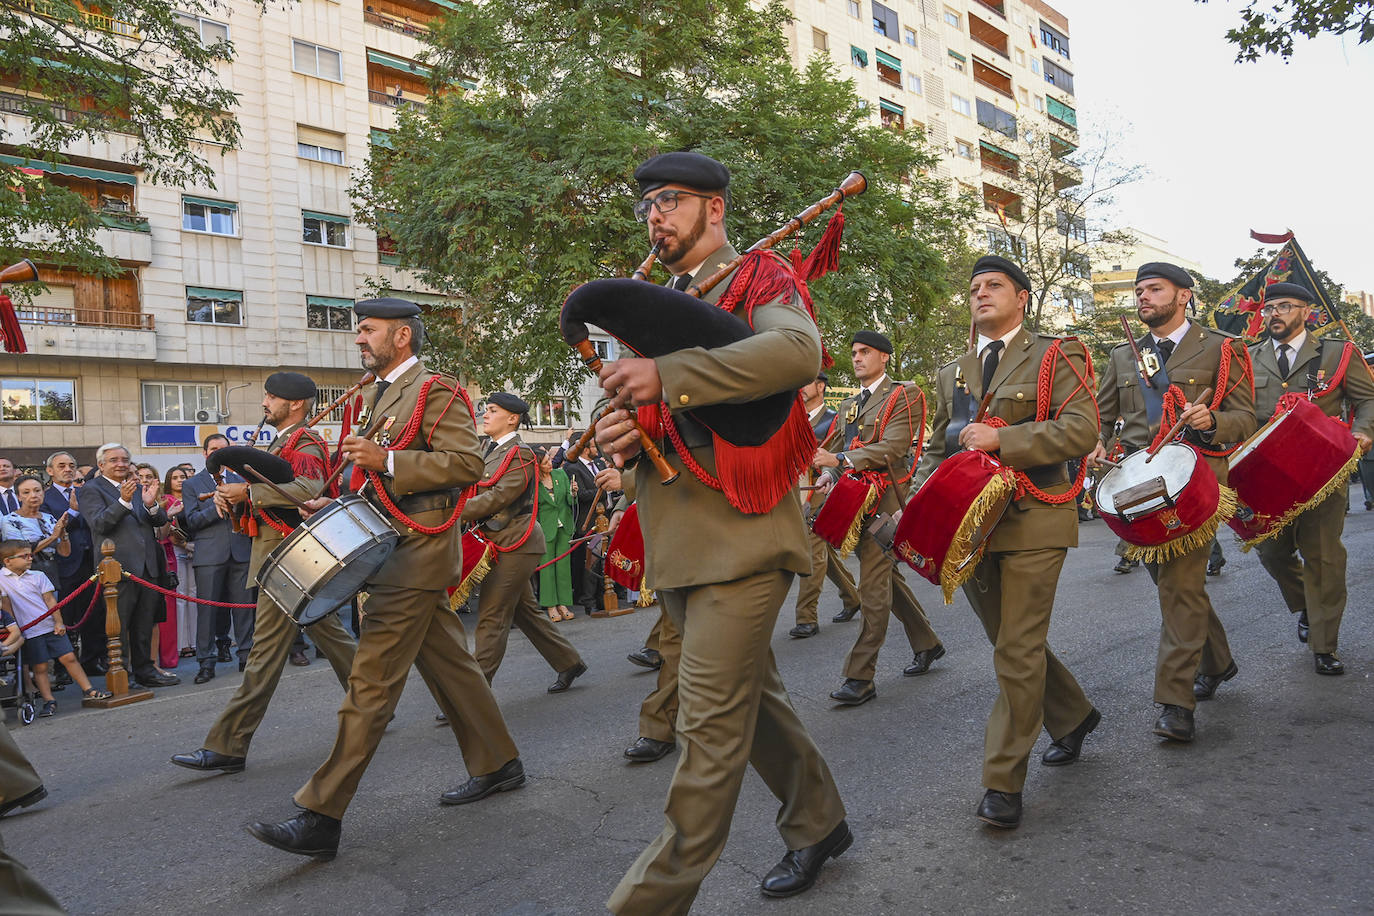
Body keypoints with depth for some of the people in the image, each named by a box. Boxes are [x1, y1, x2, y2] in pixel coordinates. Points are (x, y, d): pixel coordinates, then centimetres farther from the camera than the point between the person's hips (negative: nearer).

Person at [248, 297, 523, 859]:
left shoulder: (436, 391, -9)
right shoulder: (379, 395, 19)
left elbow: (466, 463, -19)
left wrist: (385, 461, -23)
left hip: (418, 551, -10)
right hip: (398, 549, 10)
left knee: (372, 681, -9)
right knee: (448, 663, 15)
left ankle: (322, 818, -6)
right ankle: (498, 765, 27)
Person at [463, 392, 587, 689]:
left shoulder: (520, 454, -11)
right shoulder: (491, 450, 16)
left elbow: (498, 497, -20)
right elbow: (477, 490, 14)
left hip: (515, 543, -9)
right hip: (501, 542, 9)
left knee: (492, 617, -9)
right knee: (525, 611, 15)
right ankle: (569, 663, 27)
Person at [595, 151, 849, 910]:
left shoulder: (757, 278, -2)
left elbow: (799, 350, -25)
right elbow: (639, 410, 18)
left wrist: (667, 378, -30)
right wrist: (617, 438, -7)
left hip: (740, 531, -8)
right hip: (678, 544, 8)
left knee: (710, 721, -5)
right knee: (750, 694, 18)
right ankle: (816, 823, 36)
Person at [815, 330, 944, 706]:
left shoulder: (902, 396, -4)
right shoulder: (849, 405, 20)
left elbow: (893, 446, -17)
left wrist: (839, 460, -24)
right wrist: (830, 475, 1)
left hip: (885, 498, -8)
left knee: (874, 584, -11)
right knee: (886, 576, 16)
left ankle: (860, 677, -9)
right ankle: (927, 643, 33)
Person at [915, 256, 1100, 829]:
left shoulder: (1055, 356, 0)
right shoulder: (953, 373, 17)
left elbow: (1082, 430, -12)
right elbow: (937, 448, 20)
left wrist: (1001, 438, -19)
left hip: (1032, 523, -6)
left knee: (1018, 650, -6)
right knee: (1011, 644, 16)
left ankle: (1003, 784, 4)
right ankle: (1073, 718, 41)